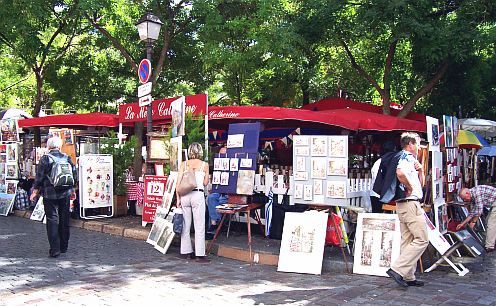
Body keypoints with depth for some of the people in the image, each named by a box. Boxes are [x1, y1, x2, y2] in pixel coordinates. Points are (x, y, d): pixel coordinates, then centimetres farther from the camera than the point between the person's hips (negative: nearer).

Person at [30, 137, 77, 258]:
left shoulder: (45, 159, -7)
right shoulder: (67, 158, 3)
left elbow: (39, 177, -7)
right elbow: (74, 175, 9)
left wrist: (35, 192, 4)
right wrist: (71, 189, 23)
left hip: (50, 194, -3)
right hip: (65, 194, 4)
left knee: (52, 220, -1)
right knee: (64, 220, 12)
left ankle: (55, 249, -4)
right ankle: (63, 247, 21)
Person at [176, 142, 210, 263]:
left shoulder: (184, 164, 5)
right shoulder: (204, 165, 1)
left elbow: (179, 182, 1)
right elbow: (206, 183, 7)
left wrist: (178, 198, 5)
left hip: (185, 195, 3)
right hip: (198, 195, -3)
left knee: (185, 225, 13)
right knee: (199, 226, 1)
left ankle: (186, 252, 19)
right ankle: (200, 254, 0)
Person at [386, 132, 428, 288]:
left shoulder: (408, 159, 22)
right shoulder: (408, 157, -10)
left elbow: (420, 183, 27)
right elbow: (400, 173, -34)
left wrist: (420, 171, 8)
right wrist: (409, 187, -19)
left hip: (403, 205, 10)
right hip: (410, 203, -10)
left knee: (408, 241, 11)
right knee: (422, 240, -9)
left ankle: (408, 277, 15)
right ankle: (397, 269, -12)